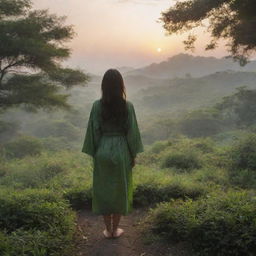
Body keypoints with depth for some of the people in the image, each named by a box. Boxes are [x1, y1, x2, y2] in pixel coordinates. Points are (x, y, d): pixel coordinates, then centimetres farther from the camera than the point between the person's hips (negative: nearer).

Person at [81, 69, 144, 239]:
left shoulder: (97, 105, -9)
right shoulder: (128, 106, -10)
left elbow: (94, 131, -5)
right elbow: (132, 132, -7)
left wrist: (94, 154, 6)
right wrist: (133, 155, 4)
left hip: (103, 150, 0)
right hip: (122, 151, 0)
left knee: (103, 189, 14)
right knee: (120, 189, 15)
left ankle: (108, 230, 24)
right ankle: (115, 229, 26)